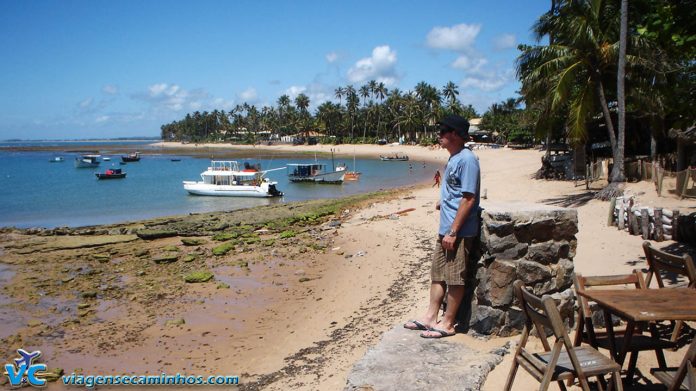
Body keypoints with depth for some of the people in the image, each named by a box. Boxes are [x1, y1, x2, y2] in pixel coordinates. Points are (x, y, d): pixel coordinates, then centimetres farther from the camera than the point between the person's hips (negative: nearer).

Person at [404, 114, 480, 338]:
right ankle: (430, 317, 25)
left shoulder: (467, 160, -17)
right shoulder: (454, 158, 13)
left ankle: (447, 323, 14)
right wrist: (443, 202, 9)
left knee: (455, 278, 3)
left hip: (458, 231, -10)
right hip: (445, 228, 10)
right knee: (438, 274, 15)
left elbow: (469, 199, -22)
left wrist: (453, 232, -22)